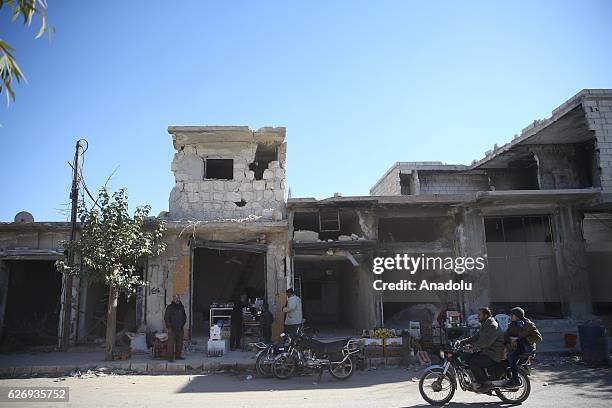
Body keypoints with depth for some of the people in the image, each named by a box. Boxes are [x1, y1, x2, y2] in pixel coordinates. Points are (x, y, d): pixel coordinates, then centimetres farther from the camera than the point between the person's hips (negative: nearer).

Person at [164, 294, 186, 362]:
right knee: (171, 343, -8)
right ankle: (170, 357, -5)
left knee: (179, 343, 10)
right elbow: (166, 318, -6)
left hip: (180, 329, 6)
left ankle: (178, 355, 21)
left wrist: (183, 323, 12)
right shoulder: (169, 307, -4)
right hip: (172, 329, -6)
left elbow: (184, 316, 24)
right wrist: (168, 327, -10)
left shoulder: (182, 307, 12)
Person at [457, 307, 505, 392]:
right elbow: (476, 337, 16)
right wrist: (462, 342, 5)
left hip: (493, 355, -10)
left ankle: (486, 384, -10)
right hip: (486, 351, 11)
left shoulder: (493, 326, -17)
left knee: (473, 363, -23)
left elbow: (486, 341, -28)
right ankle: (479, 381, 16)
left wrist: (471, 346, -29)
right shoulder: (484, 326, 17)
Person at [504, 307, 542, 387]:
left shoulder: (528, 325, -6)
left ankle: (515, 380, -25)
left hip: (527, 346, -7)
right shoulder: (512, 325, 11)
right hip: (516, 346, 7)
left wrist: (524, 339, -19)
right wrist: (507, 343, -20)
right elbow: (507, 334, 1)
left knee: (512, 355, -29)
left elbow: (538, 337, -11)